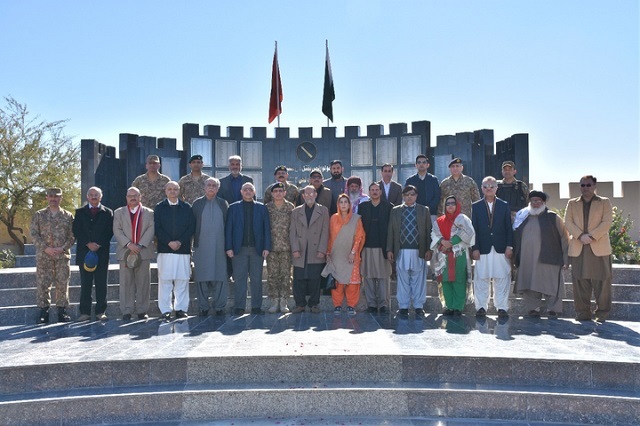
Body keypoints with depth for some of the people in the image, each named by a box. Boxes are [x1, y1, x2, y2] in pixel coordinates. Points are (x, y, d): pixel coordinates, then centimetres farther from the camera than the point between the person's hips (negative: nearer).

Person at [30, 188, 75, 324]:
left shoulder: (68, 216, 9)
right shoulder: (39, 215, 8)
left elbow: (72, 236, 5)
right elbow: (33, 234, 1)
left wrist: (63, 248, -10)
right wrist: (46, 248, -11)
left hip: (62, 255, 0)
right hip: (43, 256, 0)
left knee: (62, 284, 3)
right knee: (42, 284, 1)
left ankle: (62, 311, 11)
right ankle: (43, 312, 11)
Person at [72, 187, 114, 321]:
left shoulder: (108, 212, 11)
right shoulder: (80, 212, 13)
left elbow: (110, 232, 3)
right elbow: (76, 231, 4)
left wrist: (98, 244, -9)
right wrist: (88, 244, -9)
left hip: (102, 251, -1)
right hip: (84, 252, 1)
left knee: (101, 284, 1)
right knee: (85, 284, 1)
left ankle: (101, 312, 6)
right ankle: (85, 312, 6)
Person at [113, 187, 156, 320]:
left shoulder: (149, 213, 11)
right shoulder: (119, 213, 13)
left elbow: (151, 230, 0)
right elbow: (117, 231, 2)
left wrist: (140, 245, -13)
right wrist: (129, 244, -13)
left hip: (144, 252, 0)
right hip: (125, 252, 0)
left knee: (143, 282, 2)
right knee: (126, 282, 0)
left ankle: (142, 311, 9)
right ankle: (127, 311, 5)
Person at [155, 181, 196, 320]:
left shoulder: (187, 207, 10)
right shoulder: (159, 208, 9)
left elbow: (192, 227, 4)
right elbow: (157, 228, 1)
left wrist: (180, 241, -8)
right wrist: (169, 242, -11)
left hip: (183, 249, 1)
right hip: (165, 249, 0)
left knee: (182, 280, 1)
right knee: (165, 281, -1)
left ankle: (181, 309, 9)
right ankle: (165, 310, 5)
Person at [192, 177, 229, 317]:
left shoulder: (223, 204, 9)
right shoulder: (197, 203, 7)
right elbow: (192, 224, 5)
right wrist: (194, 242, -2)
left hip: (220, 246, 0)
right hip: (202, 247, 0)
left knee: (221, 276, 1)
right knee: (202, 277, 3)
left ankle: (219, 307, 10)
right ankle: (203, 307, 12)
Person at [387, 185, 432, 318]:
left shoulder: (424, 210, 9)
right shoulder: (395, 211, 10)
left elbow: (429, 231, 6)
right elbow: (390, 231, 8)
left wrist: (429, 249, -2)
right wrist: (389, 249, 2)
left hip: (419, 251, 0)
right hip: (401, 251, 1)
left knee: (419, 280, 3)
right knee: (403, 280, 5)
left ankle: (419, 306, 13)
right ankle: (403, 307, 13)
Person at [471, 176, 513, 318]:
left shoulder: (504, 205, 8)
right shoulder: (476, 206, 6)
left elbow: (509, 228, 6)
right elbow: (474, 228, 2)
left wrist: (509, 246, -2)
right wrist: (475, 248, -5)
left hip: (501, 248, 1)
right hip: (483, 249, 0)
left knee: (502, 279, 3)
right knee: (481, 279, 3)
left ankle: (502, 307, 12)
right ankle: (481, 306, 12)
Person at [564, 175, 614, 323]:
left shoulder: (604, 202, 11)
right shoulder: (572, 203, 16)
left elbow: (607, 222, -2)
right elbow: (568, 222, 4)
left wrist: (592, 236, -14)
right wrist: (581, 236, -12)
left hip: (599, 248, -1)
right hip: (578, 248, 2)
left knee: (601, 282, -2)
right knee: (580, 282, 1)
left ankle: (602, 314, 7)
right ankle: (582, 313, 7)